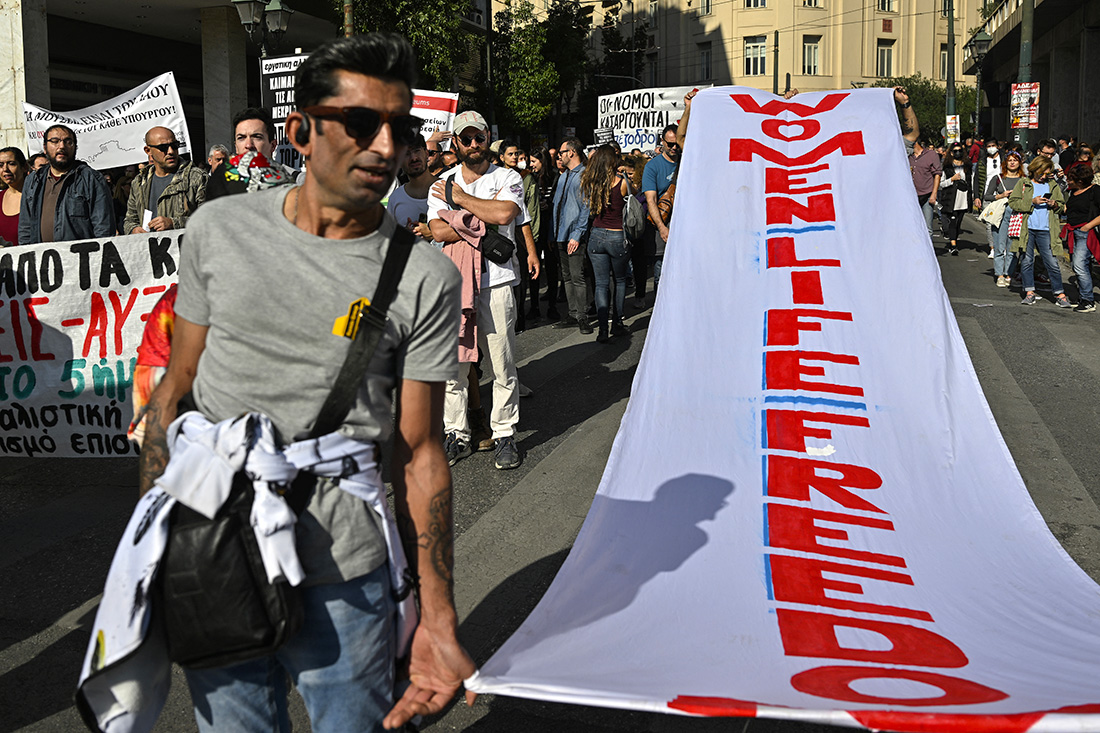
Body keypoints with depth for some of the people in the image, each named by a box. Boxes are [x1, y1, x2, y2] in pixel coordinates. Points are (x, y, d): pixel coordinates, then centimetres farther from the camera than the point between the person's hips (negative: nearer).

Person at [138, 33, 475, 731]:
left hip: (341, 581, -2)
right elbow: (177, 387, 7)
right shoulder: (219, 229, -1)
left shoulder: (426, 277, -8)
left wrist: (438, 619, -8)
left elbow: (419, 454, -6)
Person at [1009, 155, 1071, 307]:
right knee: (1027, 260, 4)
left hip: (1046, 230, 1)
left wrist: (1055, 205, -3)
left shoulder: (1053, 186, 13)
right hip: (1027, 228, -1)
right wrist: (1032, 201, -12)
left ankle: (1059, 294, 4)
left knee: (1052, 263, -2)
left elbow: (1062, 206, 20)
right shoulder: (1023, 183, 6)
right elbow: (1012, 202, -2)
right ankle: (1030, 292, 13)